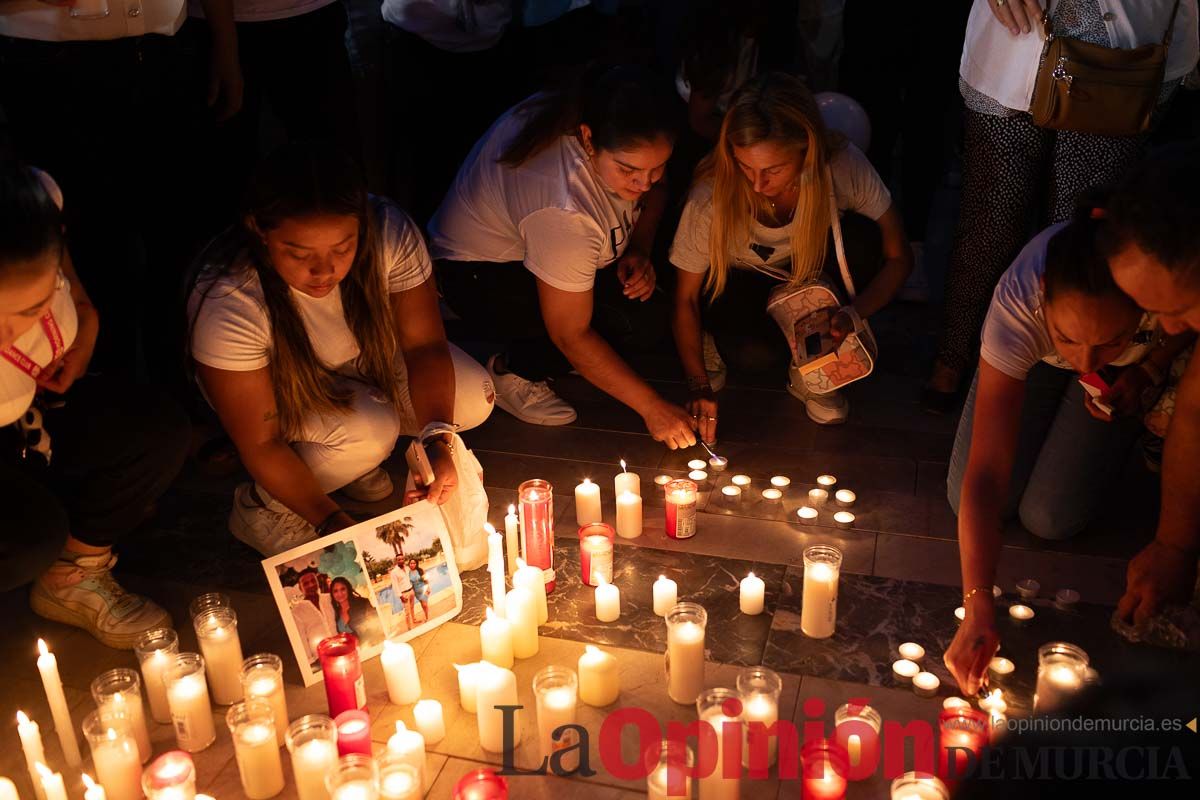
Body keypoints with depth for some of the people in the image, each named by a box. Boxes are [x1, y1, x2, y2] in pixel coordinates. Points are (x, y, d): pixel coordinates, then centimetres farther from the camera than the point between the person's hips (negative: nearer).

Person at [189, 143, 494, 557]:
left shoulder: (390, 232, -32)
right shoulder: (227, 303, -37)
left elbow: (424, 343, -20)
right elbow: (260, 444, -28)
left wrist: (437, 440, -34)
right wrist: (332, 522, -33)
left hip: (364, 360, 4)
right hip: (273, 382, -4)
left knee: (473, 399, -14)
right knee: (368, 429, -31)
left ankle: (350, 459, 10)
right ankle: (261, 502, -3)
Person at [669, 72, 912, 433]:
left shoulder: (843, 166, -28)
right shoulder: (712, 196, -29)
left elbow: (899, 257, -18)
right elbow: (685, 298, -17)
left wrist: (853, 315, -35)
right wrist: (700, 386, -23)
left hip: (813, 275, 3)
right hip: (744, 284, -3)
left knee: (861, 238, -29)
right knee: (755, 346, -36)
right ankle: (714, 343, 4)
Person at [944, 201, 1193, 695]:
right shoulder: (1018, 303, -44)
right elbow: (985, 476, -43)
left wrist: (1148, 371, -24)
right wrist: (978, 608, -51)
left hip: (1135, 363, 0)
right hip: (1030, 358, 0)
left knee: (1049, 518, -8)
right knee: (965, 501, -5)